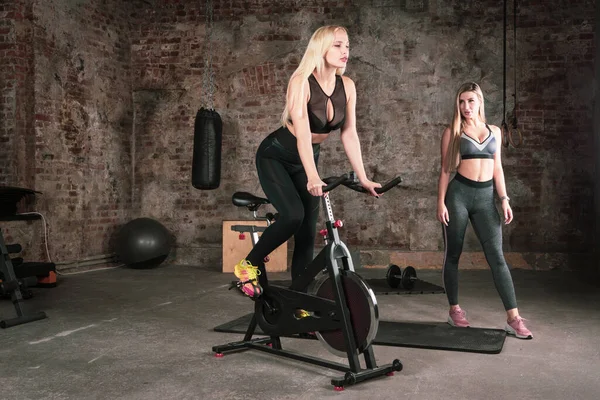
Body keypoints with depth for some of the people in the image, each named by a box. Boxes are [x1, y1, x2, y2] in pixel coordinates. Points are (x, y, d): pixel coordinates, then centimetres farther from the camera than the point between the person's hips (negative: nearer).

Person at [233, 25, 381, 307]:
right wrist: (312, 177, -45)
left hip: (306, 159, 6)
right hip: (275, 157, -5)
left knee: (308, 232, 0)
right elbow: (302, 131, -35)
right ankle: (250, 264, -2)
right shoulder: (301, 82, -24)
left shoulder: (347, 86, -8)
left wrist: (362, 178, -9)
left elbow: (349, 134, -5)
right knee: (293, 215, -27)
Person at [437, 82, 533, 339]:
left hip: (486, 197, 2)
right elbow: (445, 170, 2)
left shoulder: (494, 132, 13)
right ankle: (454, 310, 18)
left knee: (496, 256, -3)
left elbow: (497, 168, 13)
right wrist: (441, 202, -5)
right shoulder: (452, 132, 4)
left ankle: (513, 318, -4)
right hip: (459, 194, -2)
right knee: (453, 254, 4)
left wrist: (504, 199, 4)